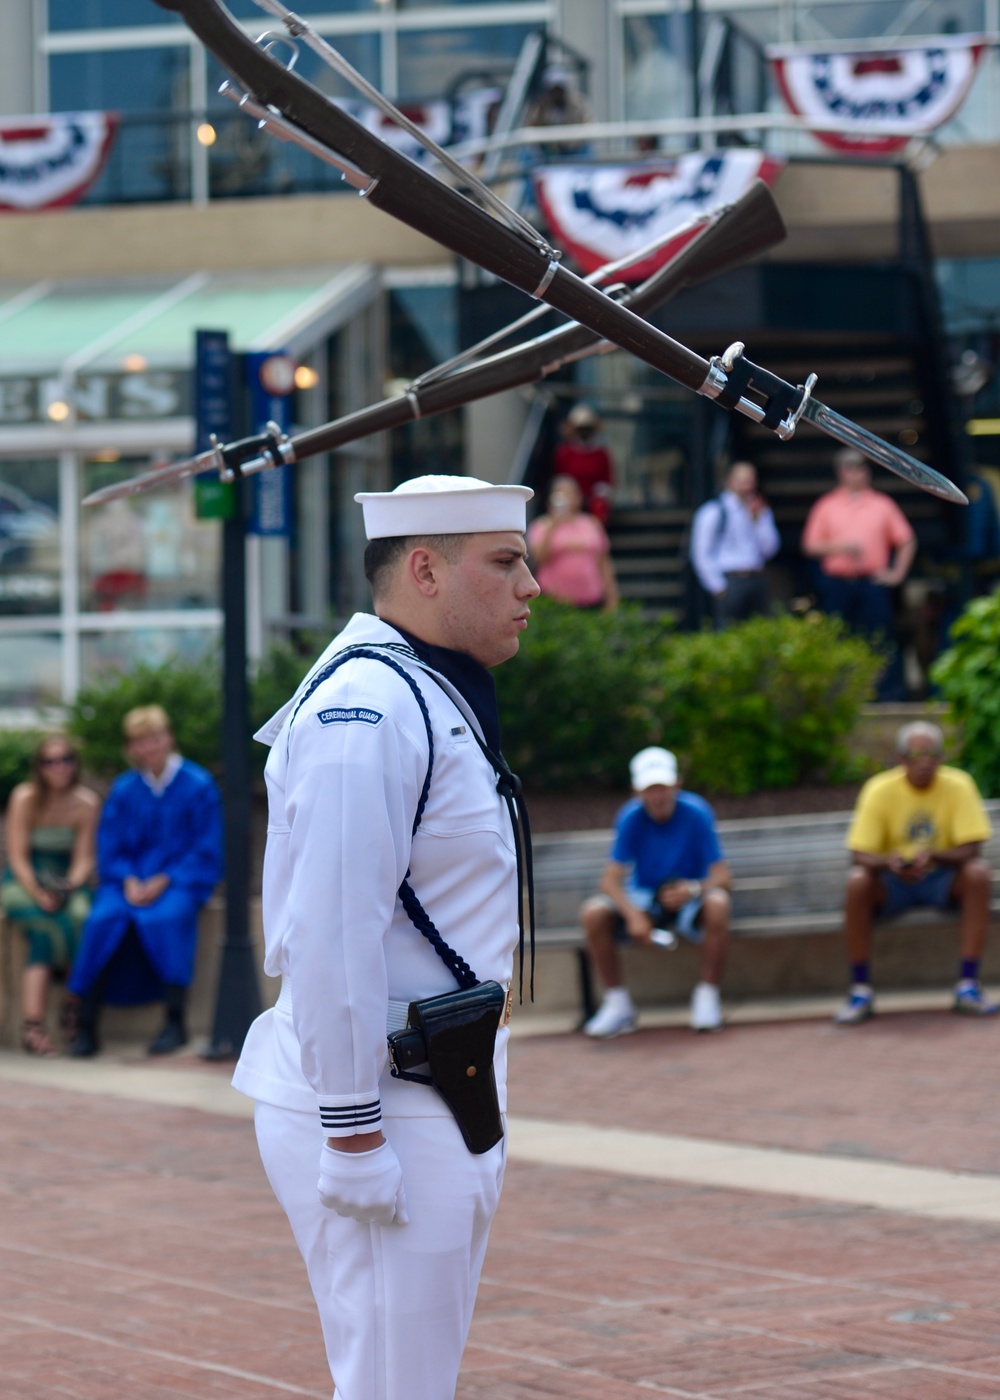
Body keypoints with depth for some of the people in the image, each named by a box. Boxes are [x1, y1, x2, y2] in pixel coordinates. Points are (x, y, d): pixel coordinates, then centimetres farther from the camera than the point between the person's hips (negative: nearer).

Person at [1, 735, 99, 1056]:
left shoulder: (86, 803, 0)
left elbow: (84, 860, -2)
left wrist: (67, 888, -21)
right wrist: (39, 895, -21)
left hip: (68, 883, 2)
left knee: (80, 917, -32)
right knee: (46, 924, -33)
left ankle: (76, 1006, -24)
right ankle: (33, 1025, -40)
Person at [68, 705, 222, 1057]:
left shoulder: (198, 786, 0)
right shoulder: (124, 790, 9)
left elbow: (206, 852, -3)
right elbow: (110, 850, 8)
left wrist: (163, 882, -15)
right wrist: (129, 882, -12)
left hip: (180, 880, -3)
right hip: (130, 879, 3)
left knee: (165, 917, -35)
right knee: (104, 919, -28)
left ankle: (175, 1022, -24)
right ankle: (86, 1026, -25)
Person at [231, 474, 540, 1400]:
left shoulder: (437, 698, 17)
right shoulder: (367, 708, -17)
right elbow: (330, 935, -23)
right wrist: (354, 1134, -23)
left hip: (436, 1105, 11)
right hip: (381, 1112, -11)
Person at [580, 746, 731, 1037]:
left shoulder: (696, 813, -17)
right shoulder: (631, 818, -13)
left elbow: (722, 877, -18)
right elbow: (611, 880, -17)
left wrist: (694, 889, -40)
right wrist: (633, 914, -37)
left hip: (687, 900, -2)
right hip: (643, 899, 2)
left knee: (717, 904, -35)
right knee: (593, 914, -25)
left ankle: (707, 997, -21)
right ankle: (617, 1003, -11)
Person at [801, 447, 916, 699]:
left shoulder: (883, 505, 11)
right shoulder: (826, 506, 11)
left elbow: (906, 541, 12)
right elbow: (810, 546, 5)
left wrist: (897, 573, 3)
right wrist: (839, 546, -10)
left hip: (872, 583, -1)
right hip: (837, 583, 1)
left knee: (880, 638, -6)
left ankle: (889, 692, -6)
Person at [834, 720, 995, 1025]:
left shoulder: (958, 786, -11)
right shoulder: (880, 790, -11)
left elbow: (970, 849, -15)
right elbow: (859, 855, -14)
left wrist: (932, 855, -35)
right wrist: (888, 862, -37)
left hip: (943, 880, 0)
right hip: (893, 884, 0)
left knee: (978, 872, -30)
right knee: (857, 882, -31)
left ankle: (968, 986, -28)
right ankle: (861, 991, -22)